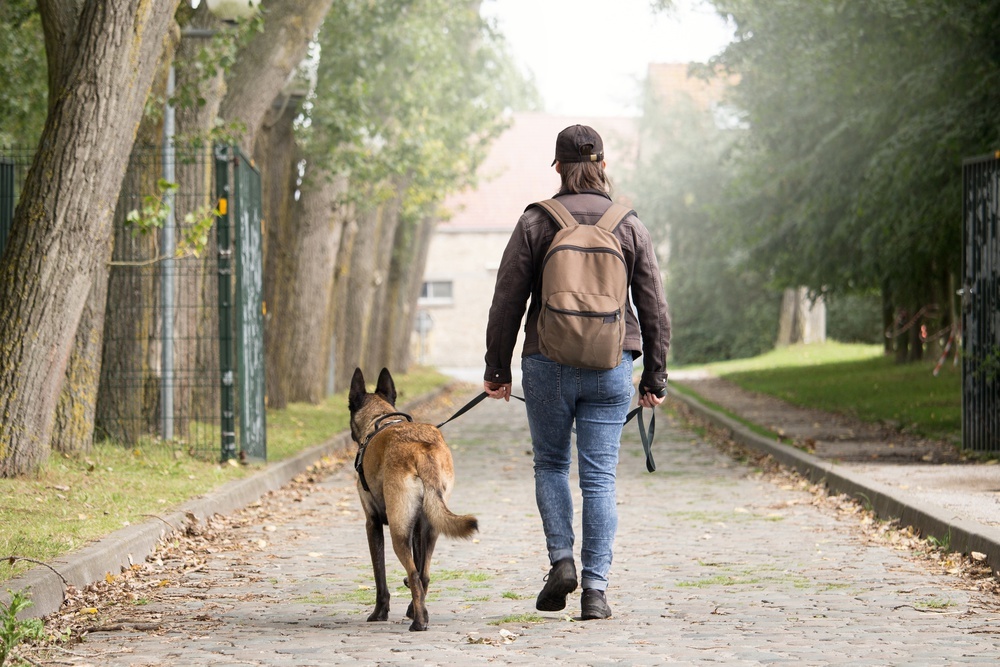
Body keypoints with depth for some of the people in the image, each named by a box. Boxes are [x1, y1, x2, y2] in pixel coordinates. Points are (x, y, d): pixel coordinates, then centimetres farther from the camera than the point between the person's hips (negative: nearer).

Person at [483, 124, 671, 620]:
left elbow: (507, 302, -2)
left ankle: (561, 560, 2)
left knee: (550, 464, 17)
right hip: (611, 366, 1)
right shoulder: (629, 226, 3)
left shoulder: (535, 222, -2)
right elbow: (654, 309, 5)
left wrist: (497, 369, 6)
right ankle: (595, 588, -1)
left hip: (547, 363, -1)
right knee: (599, 477, 3)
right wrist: (654, 378, 11)